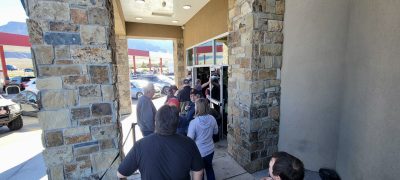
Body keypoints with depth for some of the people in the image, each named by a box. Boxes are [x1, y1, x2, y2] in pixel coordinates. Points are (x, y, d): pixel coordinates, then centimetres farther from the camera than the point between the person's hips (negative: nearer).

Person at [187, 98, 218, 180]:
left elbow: (190, 139, -17)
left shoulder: (193, 122, -26)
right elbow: (215, 132, 3)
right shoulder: (212, 119, -13)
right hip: (210, 150, 4)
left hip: (199, 152, -4)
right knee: (209, 168, 29)